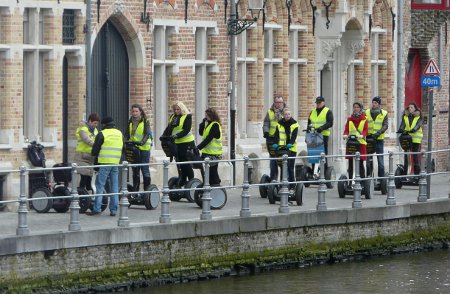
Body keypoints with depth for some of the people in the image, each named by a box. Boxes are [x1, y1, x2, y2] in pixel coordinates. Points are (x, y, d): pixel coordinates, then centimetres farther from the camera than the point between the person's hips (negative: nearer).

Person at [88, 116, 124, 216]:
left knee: (100, 186, -2)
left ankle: (97, 208, -7)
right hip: (116, 163, 5)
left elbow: (95, 148, -2)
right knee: (115, 187, 8)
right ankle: (113, 210, 6)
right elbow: (122, 149, 21)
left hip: (104, 163, -5)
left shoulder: (102, 134, -5)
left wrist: (94, 155, 18)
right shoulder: (120, 134, 14)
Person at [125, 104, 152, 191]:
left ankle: (147, 189, 0)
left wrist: (142, 142, -30)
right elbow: (127, 134, 9)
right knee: (135, 171, 10)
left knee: (145, 170, -5)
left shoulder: (145, 121, -3)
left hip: (144, 149, -5)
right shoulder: (130, 122, 11)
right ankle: (135, 190, 16)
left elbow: (147, 134, -13)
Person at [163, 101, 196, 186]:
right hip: (177, 143, 6)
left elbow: (187, 130, -16)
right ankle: (182, 180, 18)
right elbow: (169, 128, 10)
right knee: (180, 162, 10)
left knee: (187, 163, -5)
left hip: (187, 142, -6)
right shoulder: (173, 117, 12)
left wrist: (177, 136, -27)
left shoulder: (187, 116, -7)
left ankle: (191, 180, 1)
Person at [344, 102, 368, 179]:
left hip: (361, 142, -2)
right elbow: (346, 129, 6)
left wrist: (362, 135, -22)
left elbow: (366, 130, -2)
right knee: (350, 162, 1)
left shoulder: (364, 119, 7)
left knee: (361, 163, -1)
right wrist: (345, 135, -15)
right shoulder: (349, 119, 12)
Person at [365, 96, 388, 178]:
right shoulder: (367, 112, 7)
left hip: (379, 138, -2)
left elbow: (385, 126, -6)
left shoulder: (384, 114, 2)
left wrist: (379, 132, -22)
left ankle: (381, 176, 3)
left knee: (380, 159, -2)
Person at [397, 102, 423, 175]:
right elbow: (403, 124, -3)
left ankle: (417, 172, 4)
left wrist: (413, 130, -32)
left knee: (415, 156, -2)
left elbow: (418, 125, -12)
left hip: (415, 138, -2)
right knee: (406, 155, 2)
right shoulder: (405, 116, 10)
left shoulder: (418, 117, 3)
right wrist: (400, 130, -25)